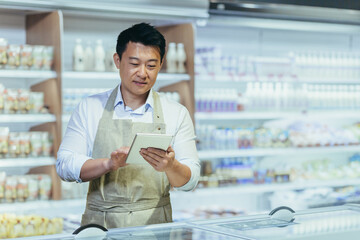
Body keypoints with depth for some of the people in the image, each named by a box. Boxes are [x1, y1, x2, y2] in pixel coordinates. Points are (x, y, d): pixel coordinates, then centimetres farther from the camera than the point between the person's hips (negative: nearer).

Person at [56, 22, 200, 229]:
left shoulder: (177, 113, 9)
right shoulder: (90, 108, 10)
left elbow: (190, 181, 5)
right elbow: (64, 165, 3)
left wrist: (171, 166, -17)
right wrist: (109, 164, -14)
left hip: (154, 224, 1)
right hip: (100, 224, 0)